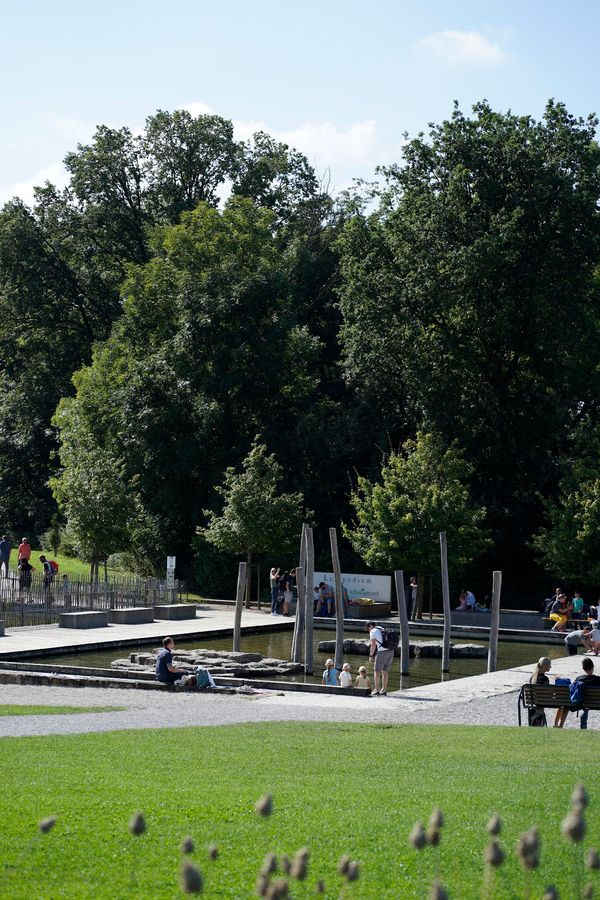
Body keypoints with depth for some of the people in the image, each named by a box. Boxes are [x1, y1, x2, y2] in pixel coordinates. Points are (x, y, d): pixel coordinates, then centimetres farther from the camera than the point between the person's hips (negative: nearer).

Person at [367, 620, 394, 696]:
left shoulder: (373, 631, -1)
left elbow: (373, 645, -10)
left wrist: (371, 656, -4)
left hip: (382, 652, -7)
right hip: (391, 651, 7)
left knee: (377, 671, 2)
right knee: (385, 671, 13)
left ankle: (376, 689, -1)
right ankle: (384, 690, 13)